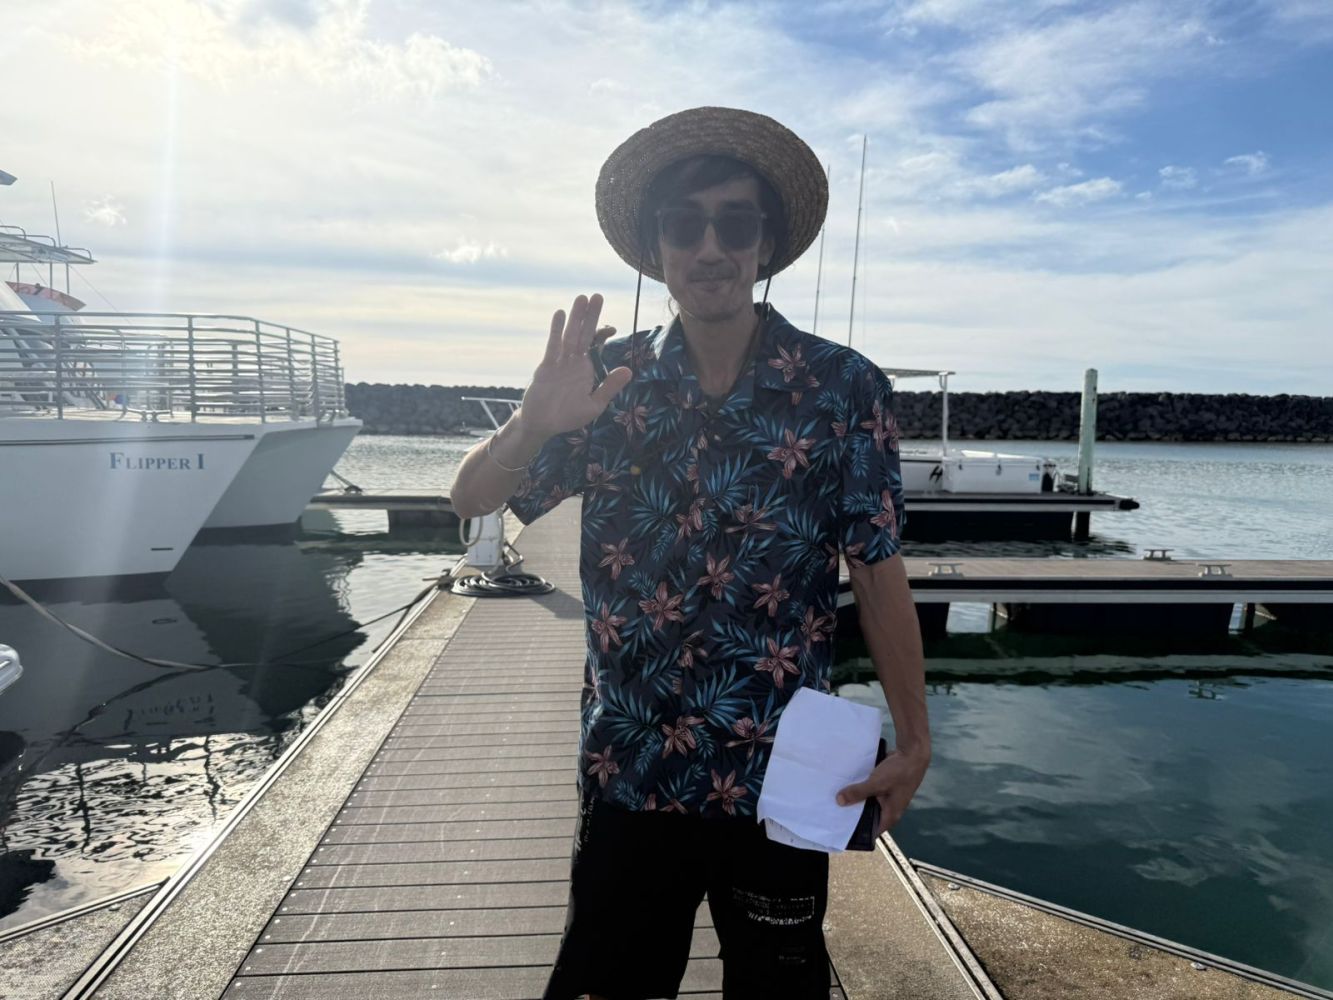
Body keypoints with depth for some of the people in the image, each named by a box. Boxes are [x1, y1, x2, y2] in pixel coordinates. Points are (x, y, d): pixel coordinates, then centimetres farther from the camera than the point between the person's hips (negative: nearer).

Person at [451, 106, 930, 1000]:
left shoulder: (844, 388, -8)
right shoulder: (613, 381, -2)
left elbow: (878, 570, -5)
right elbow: (472, 501, -1)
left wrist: (913, 738, -7)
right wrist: (534, 424, -21)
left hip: (780, 775, -1)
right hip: (628, 768, 2)